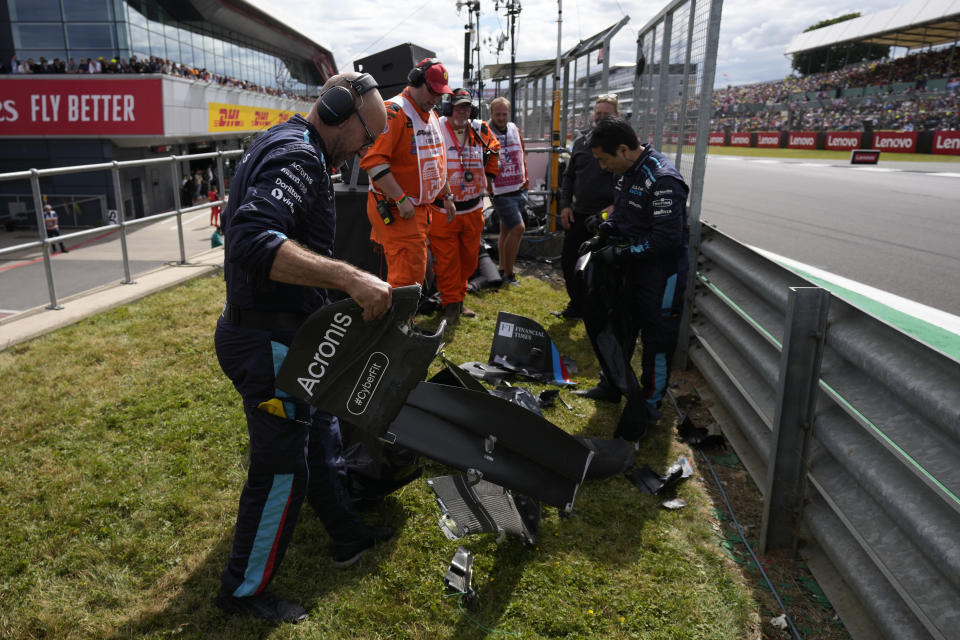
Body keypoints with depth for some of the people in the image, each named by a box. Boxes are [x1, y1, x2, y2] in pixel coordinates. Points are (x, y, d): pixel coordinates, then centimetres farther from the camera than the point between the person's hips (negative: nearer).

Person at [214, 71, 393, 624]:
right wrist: (351, 277, -41)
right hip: (269, 343, -11)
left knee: (320, 436, 22)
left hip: (284, 334, 11)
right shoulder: (298, 156, -21)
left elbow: (239, 223, 22)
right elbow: (254, 240, -36)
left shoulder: (279, 145, 13)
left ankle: (348, 537, 42)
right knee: (282, 471, 4)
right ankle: (244, 590, 25)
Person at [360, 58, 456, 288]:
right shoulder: (394, 112, -14)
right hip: (396, 211, -9)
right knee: (408, 276, -12)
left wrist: (446, 195, 26)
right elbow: (373, 160, -23)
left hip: (420, 208, 9)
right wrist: (401, 199, -25)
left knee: (414, 271, 15)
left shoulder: (431, 116, 17)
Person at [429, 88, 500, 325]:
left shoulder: (479, 131, 7)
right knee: (447, 260, -3)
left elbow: (494, 149, 27)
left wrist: (489, 175, 19)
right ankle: (451, 305, 9)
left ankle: (459, 298, 28)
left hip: (473, 209, 5)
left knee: (469, 258, 13)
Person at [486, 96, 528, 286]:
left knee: (506, 229, 15)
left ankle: (502, 269, 26)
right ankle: (508, 273, -2)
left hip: (519, 189, 7)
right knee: (518, 228, -13)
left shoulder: (515, 130, 10)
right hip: (500, 191, -7)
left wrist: (525, 180, 17)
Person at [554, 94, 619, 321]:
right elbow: (569, 175, 17)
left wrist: (615, 206, -19)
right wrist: (565, 205, 8)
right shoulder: (582, 140, 10)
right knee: (568, 262, 13)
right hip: (578, 215, 6)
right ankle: (577, 306, 32)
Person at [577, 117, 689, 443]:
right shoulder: (628, 173, 5)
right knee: (617, 327, 21)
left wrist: (622, 252, -22)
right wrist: (601, 238, 5)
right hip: (631, 268, 10)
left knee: (657, 340, 2)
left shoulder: (663, 180, -25)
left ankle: (647, 407, 15)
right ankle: (613, 384, 40)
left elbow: (668, 237, -28)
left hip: (660, 272, -10)